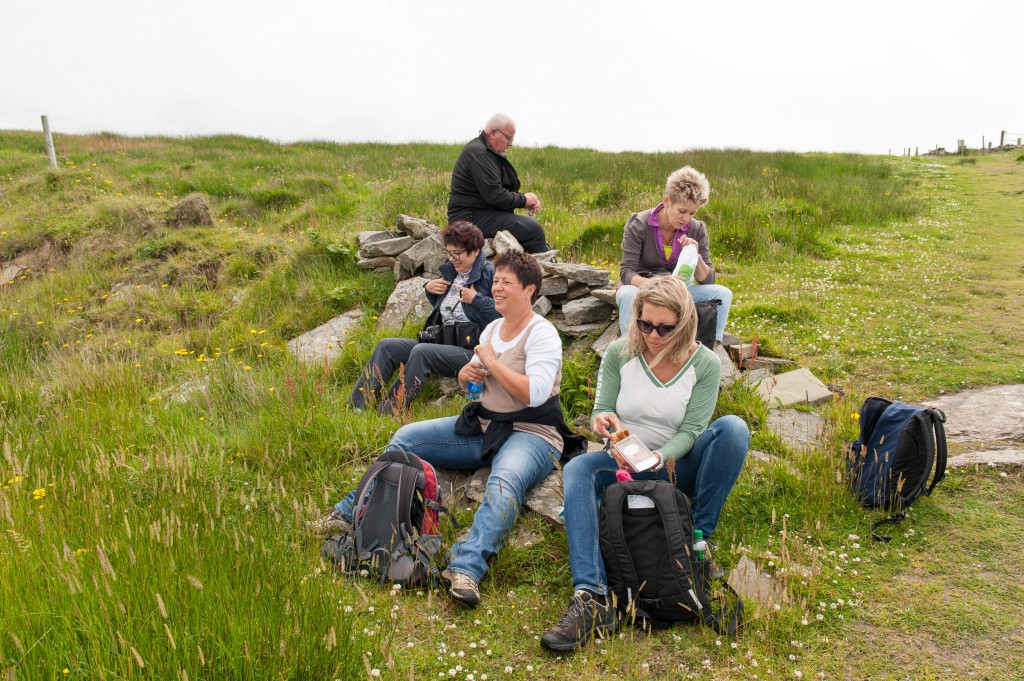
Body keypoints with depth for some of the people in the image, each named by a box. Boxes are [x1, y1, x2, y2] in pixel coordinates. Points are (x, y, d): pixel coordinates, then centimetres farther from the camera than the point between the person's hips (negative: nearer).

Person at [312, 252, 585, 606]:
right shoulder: (493, 328, 13)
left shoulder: (542, 334, -11)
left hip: (530, 434, -8)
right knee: (406, 438, -1)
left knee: (506, 479, -41)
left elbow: (535, 393, -25)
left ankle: (466, 567, -56)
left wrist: (491, 361, -16)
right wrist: (466, 373, -2)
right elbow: (472, 380, 23)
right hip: (481, 427, 8)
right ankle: (351, 512, 5)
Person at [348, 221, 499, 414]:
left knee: (421, 352, -33)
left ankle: (387, 415, -31)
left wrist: (476, 300, -19)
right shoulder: (450, 270, 16)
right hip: (441, 341, 9)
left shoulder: (490, 275, -8)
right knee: (386, 346, -5)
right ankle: (356, 406, -10)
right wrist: (429, 289, 11)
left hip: (472, 350, -9)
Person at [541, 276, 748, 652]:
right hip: (624, 465, 1)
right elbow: (601, 413, -2)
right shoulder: (618, 353, -5)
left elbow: (689, 432, -11)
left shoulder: (705, 364, -8)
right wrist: (601, 420, -28)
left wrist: (659, 458, -32)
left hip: (675, 466, 0)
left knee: (733, 428, -28)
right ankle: (592, 599, -45)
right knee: (576, 470, -32)